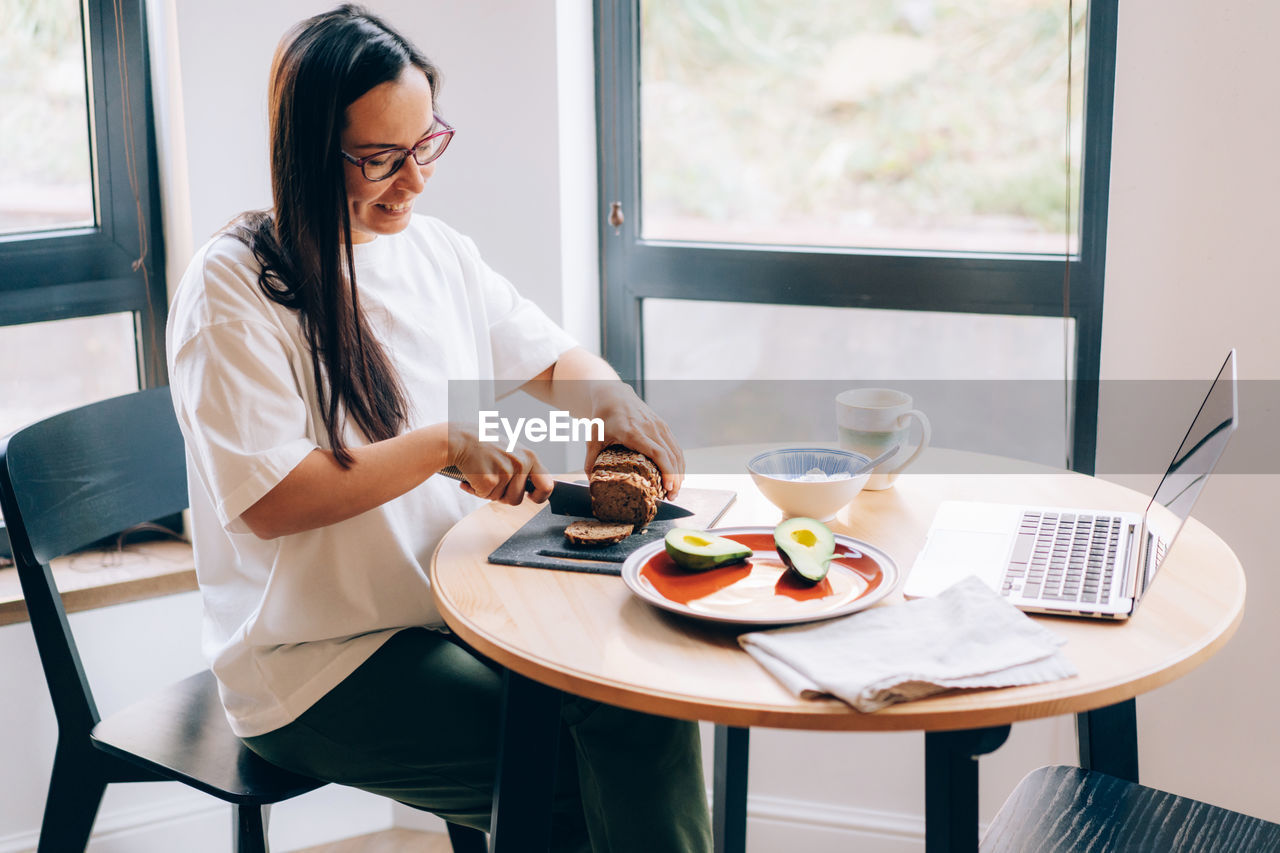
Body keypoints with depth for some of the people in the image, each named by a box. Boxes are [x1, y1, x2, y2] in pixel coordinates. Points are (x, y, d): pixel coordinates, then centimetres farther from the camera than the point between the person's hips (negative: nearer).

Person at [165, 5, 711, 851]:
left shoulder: (436, 249, 9)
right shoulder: (234, 288, -13)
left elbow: (550, 360, 17)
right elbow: (269, 500, -20)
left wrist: (613, 400, -7)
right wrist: (446, 445, -24)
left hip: (461, 609, 6)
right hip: (321, 662, -6)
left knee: (647, 702, -17)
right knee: (587, 773, -20)